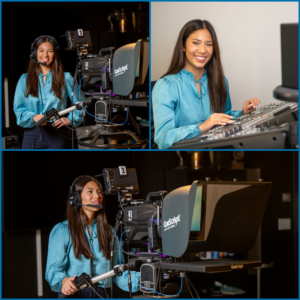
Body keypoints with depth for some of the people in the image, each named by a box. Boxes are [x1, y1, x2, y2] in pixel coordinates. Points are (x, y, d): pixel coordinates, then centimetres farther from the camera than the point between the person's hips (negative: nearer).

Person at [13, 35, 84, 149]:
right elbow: (18, 108, 7)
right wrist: (33, 117, -11)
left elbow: (80, 103, 16)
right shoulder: (25, 80, 11)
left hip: (56, 134, -1)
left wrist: (70, 119, 1)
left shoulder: (65, 79, 9)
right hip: (31, 134, 1)